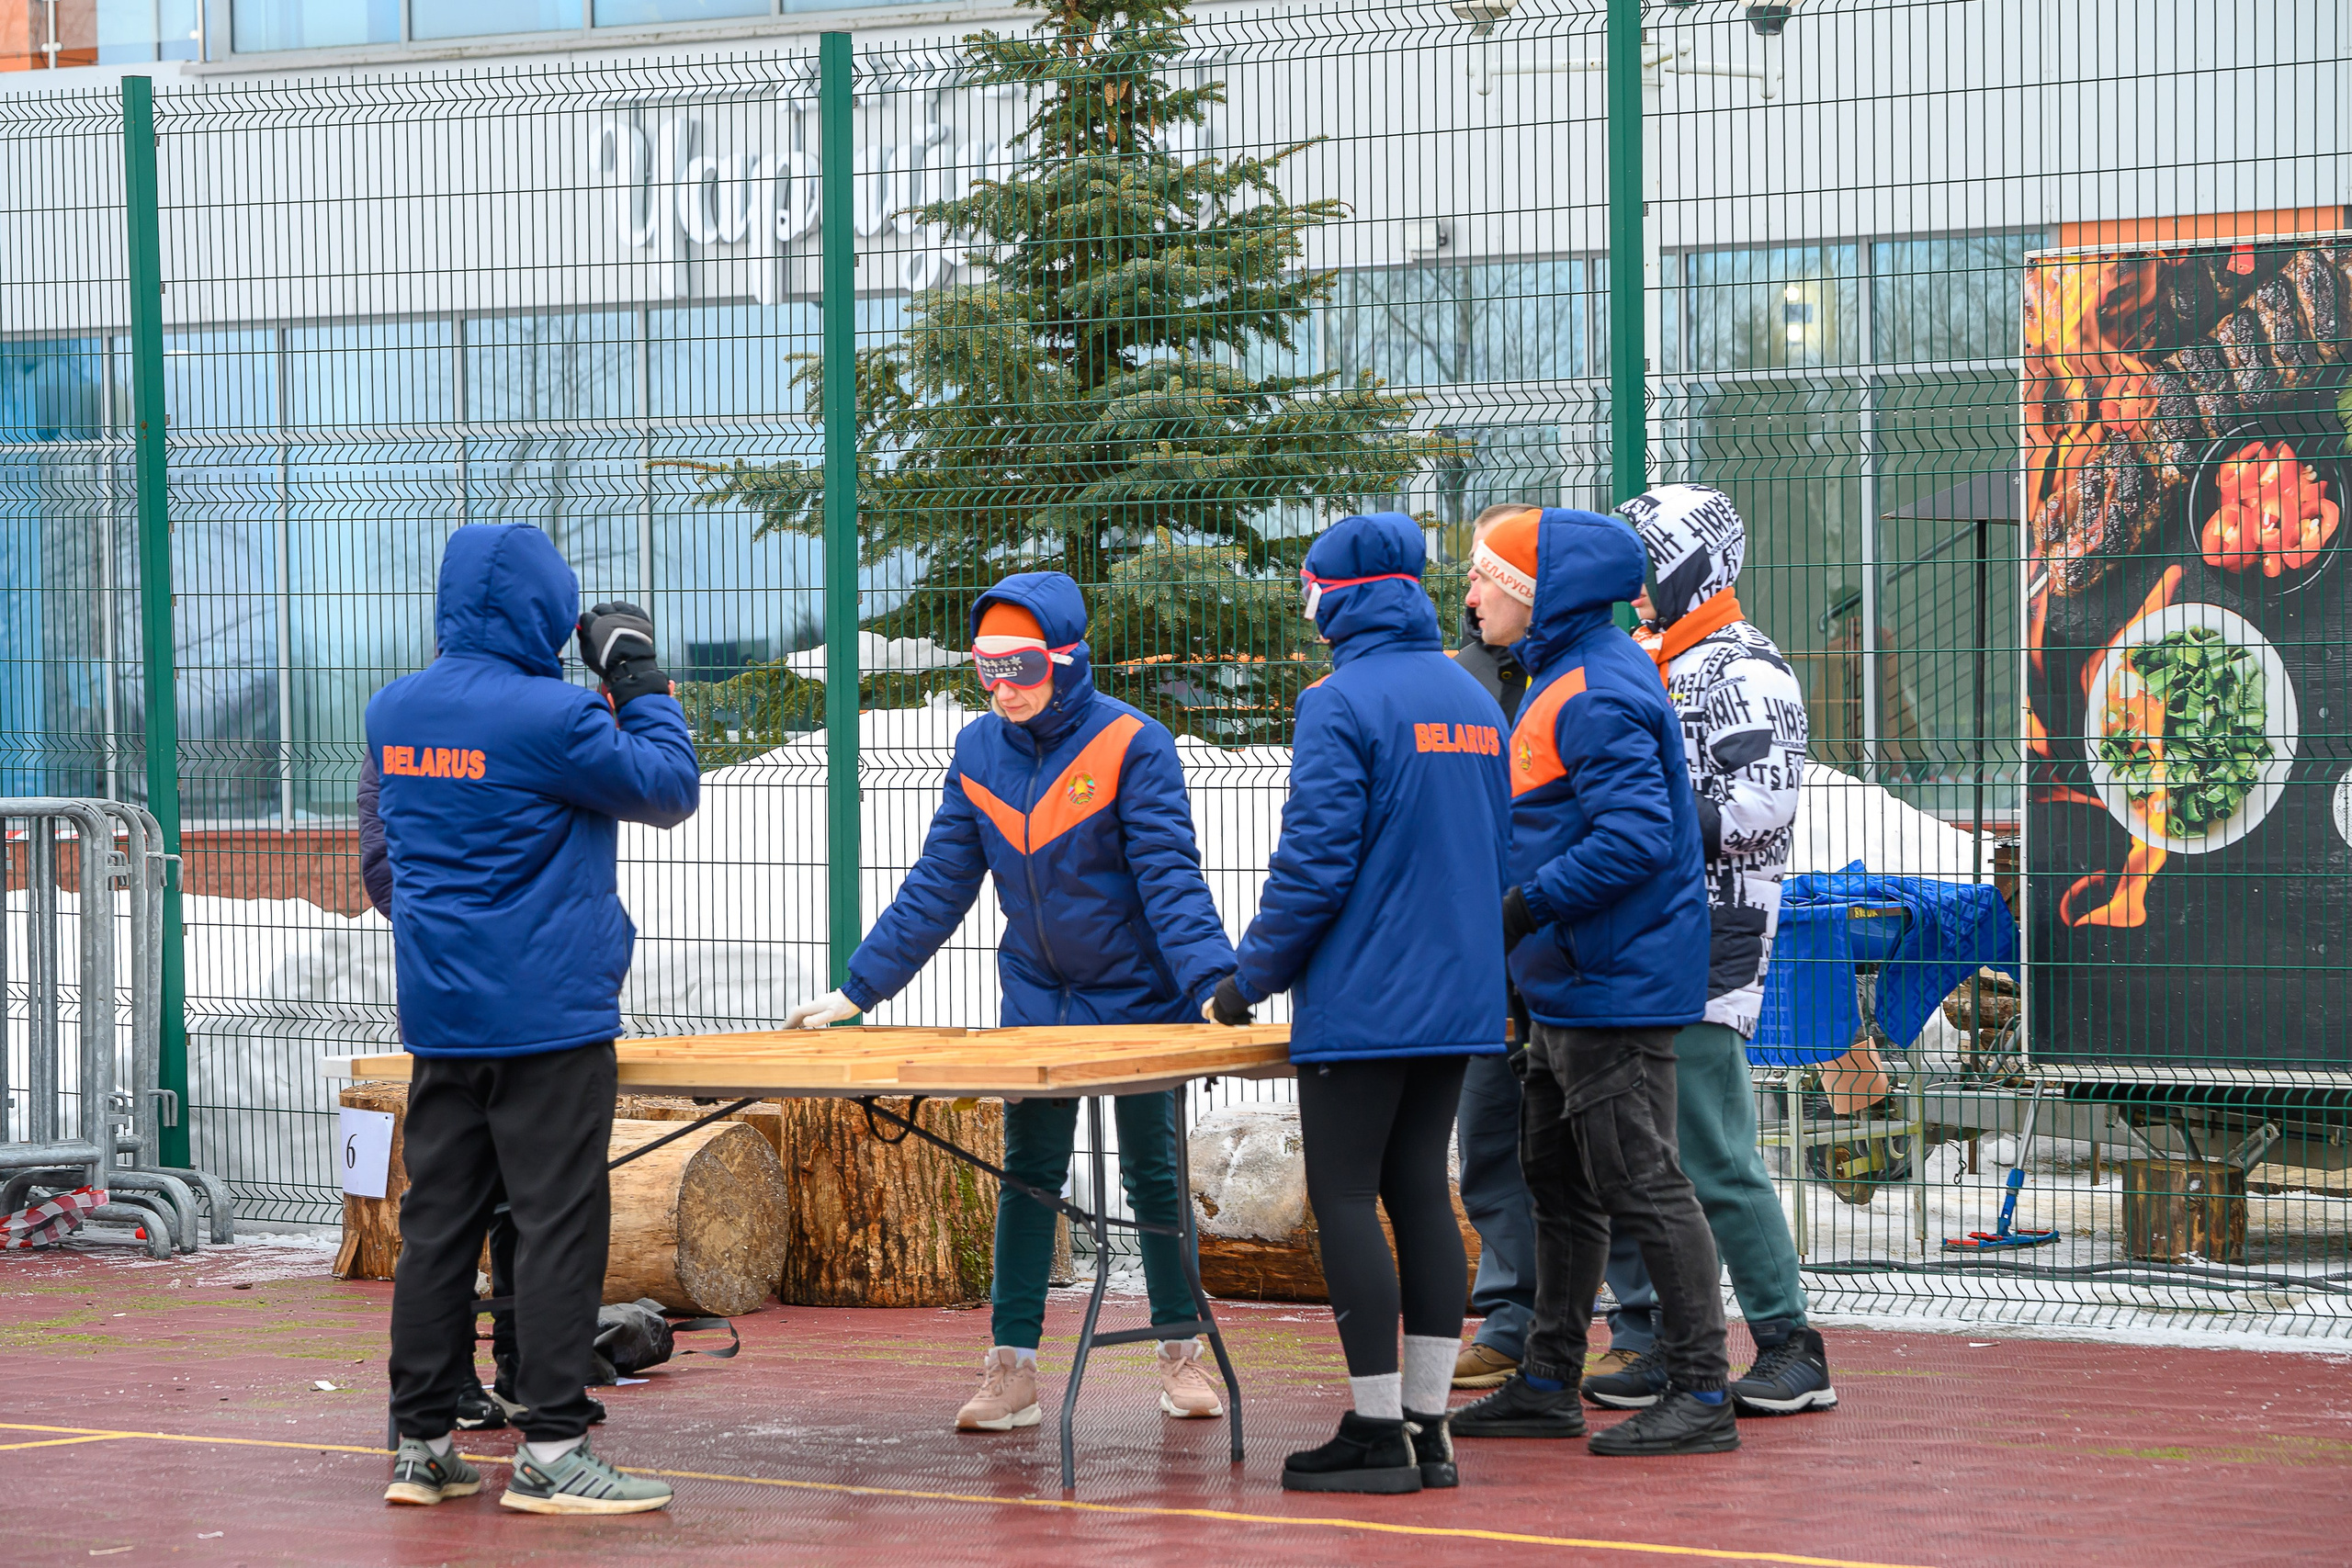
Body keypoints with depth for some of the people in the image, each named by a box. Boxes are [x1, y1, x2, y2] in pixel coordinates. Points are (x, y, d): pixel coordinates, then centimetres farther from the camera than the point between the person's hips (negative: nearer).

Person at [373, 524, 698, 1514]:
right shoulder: (550, 717, -16)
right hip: (548, 1016, -7)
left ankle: (422, 1445, 12)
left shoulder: (394, 712, 6)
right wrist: (638, 680, 6)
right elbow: (670, 789, -6)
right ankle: (549, 1452, -6)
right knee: (558, 1224, -4)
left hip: (439, 1018, 7)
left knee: (438, 1222, 9)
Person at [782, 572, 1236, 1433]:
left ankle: (1181, 1352, 19)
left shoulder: (1131, 743, -16)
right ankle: (1011, 1367, 5)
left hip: (1134, 997, -4)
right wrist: (855, 990, -2)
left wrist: (1212, 985, -32)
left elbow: (1171, 878, -19)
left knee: (1152, 1172, 5)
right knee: (1027, 1174, 3)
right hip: (1035, 997, 4)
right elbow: (936, 888, 2)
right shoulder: (979, 750, -2)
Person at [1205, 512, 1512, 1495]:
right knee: (1420, 1191, 11)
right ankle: (1426, 1427, 11)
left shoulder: (1342, 703, -13)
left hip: (1361, 1002, -8)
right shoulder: (1475, 702, 12)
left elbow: (1316, 861, -16)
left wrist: (1251, 976, -5)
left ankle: (1377, 1433, -5)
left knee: (1344, 1198, -3)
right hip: (1457, 999, 8)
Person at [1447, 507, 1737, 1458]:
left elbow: (1635, 835, -27)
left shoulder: (1597, 694, -18)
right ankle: (1548, 1385, 24)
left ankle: (1701, 1396, -5)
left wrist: (1525, 907, -24)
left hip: (1615, 988, -11)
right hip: (1568, 991, 11)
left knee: (1642, 1186, -8)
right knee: (1557, 1182, 16)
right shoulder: (1564, 681, 15)